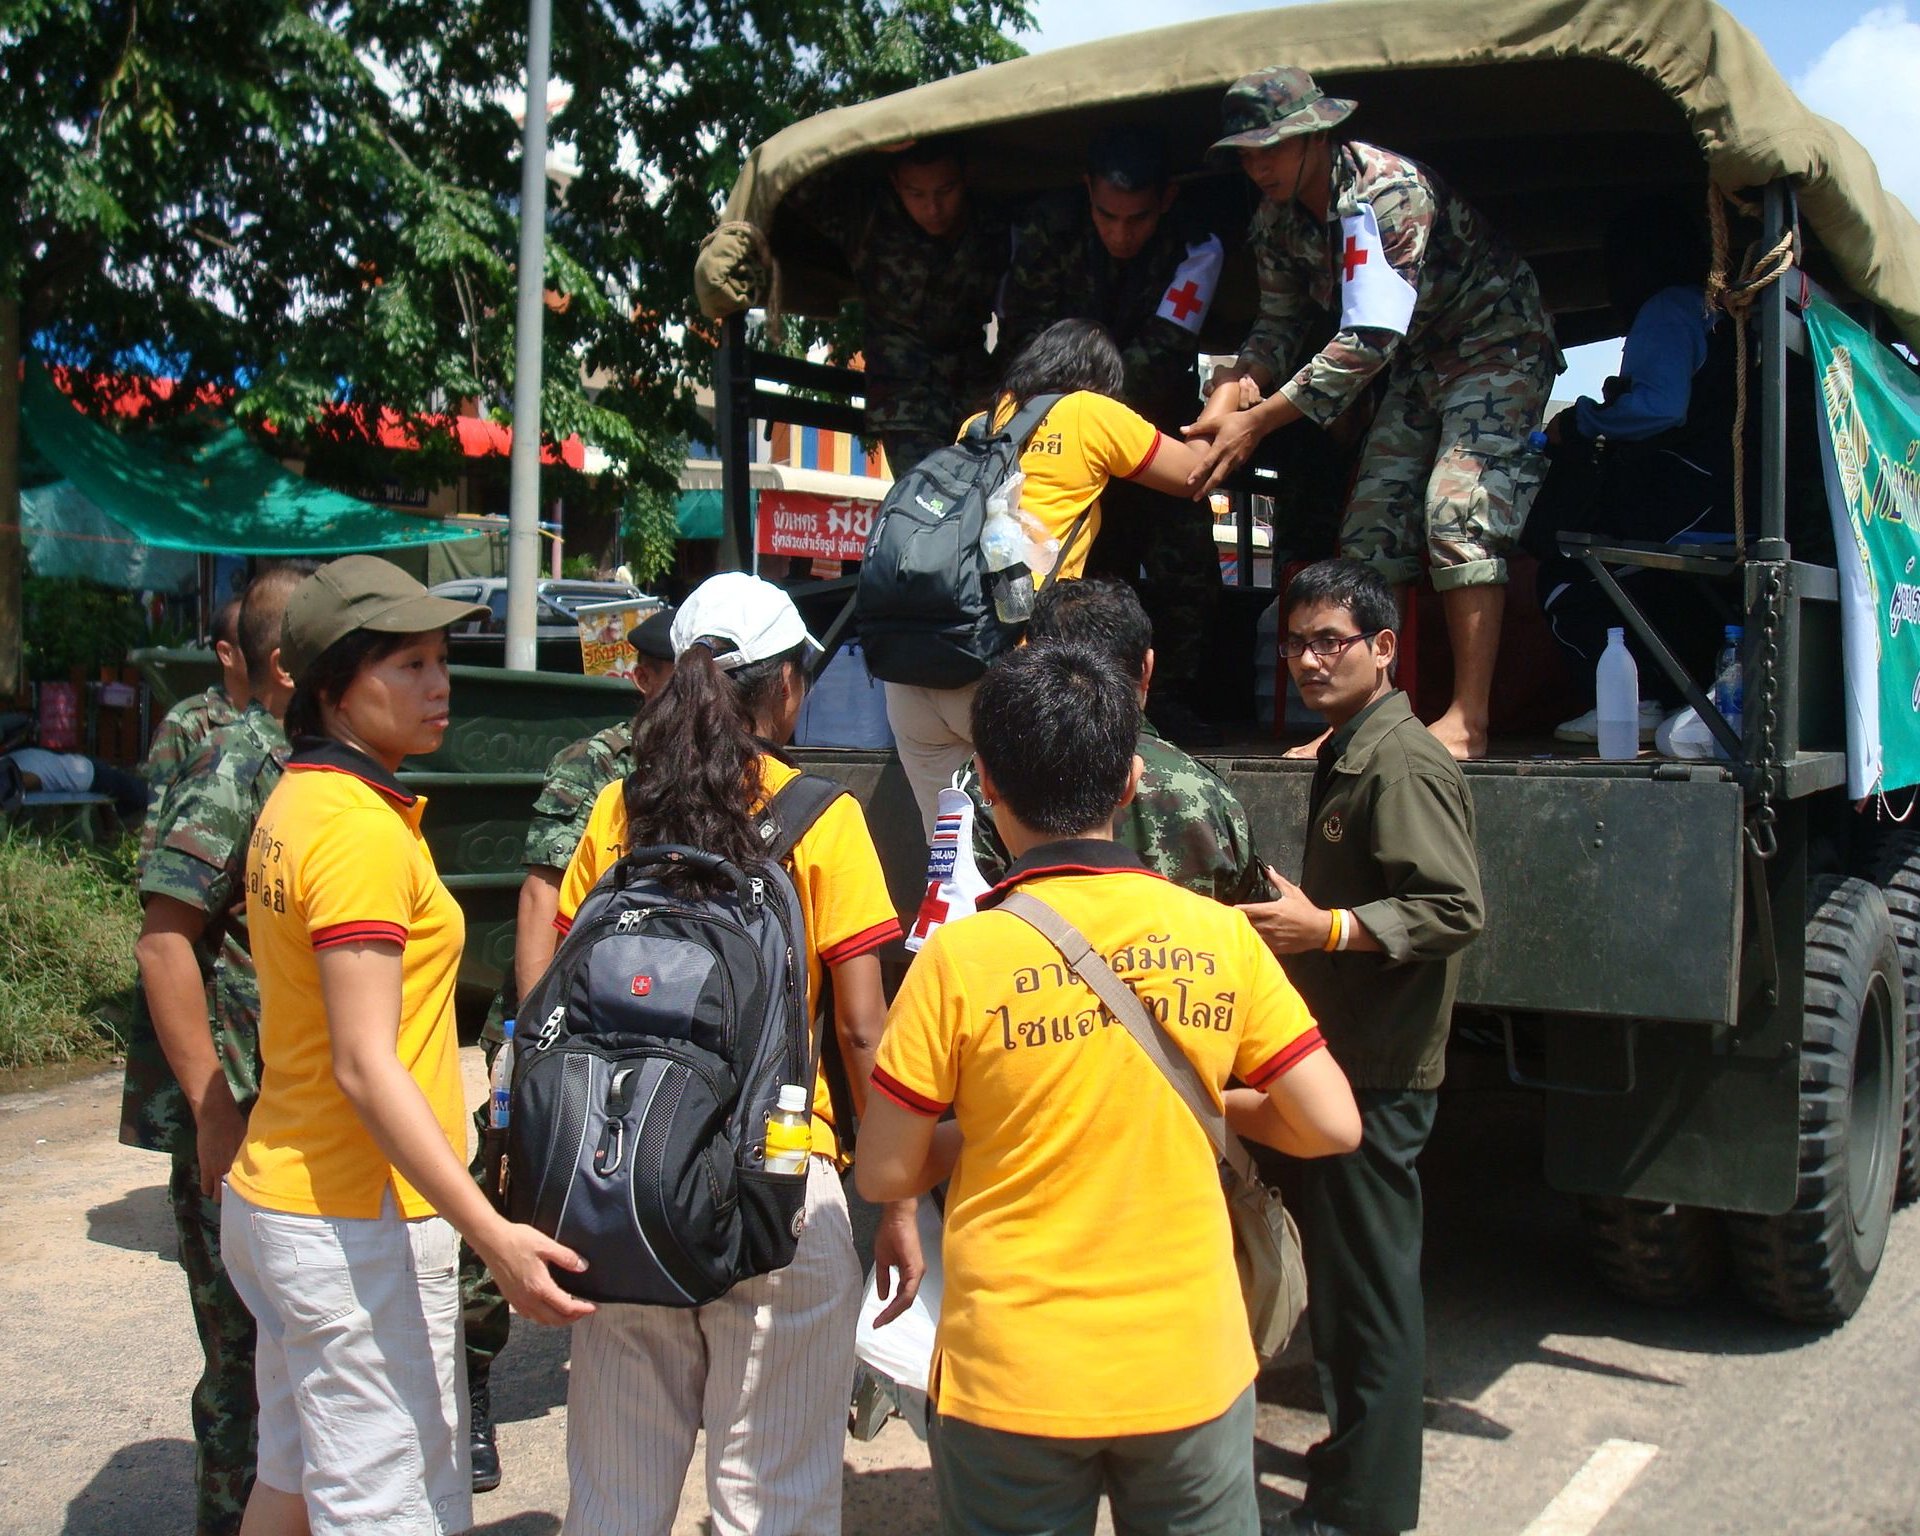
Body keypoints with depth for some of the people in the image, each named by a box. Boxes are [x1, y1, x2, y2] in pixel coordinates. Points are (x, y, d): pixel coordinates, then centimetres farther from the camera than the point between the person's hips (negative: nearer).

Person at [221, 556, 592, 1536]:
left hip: (275, 1196, 10)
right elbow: (365, 1064, -25)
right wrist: (494, 1235, -30)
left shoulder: (294, 802, 10)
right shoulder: (362, 830, -19)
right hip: (357, 1224, -10)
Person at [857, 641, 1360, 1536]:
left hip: (1013, 1383, -2)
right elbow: (1332, 1126, -3)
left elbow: (884, 1174, -8)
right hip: (1189, 1368, 2)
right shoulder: (1218, 935, -7)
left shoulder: (961, 956, -13)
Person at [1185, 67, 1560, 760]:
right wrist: (1229, 396, -19)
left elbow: (1371, 339, -34)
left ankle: (1468, 720, -20)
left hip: (1496, 346, -8)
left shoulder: (1391, 191, -30)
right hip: (1417, 363, 8)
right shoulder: (1275, 219, -4)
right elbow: (1279, 325, 4)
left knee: (1458, 515, -22)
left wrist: (1257, 423, -35)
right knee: (1369, 527, -2)